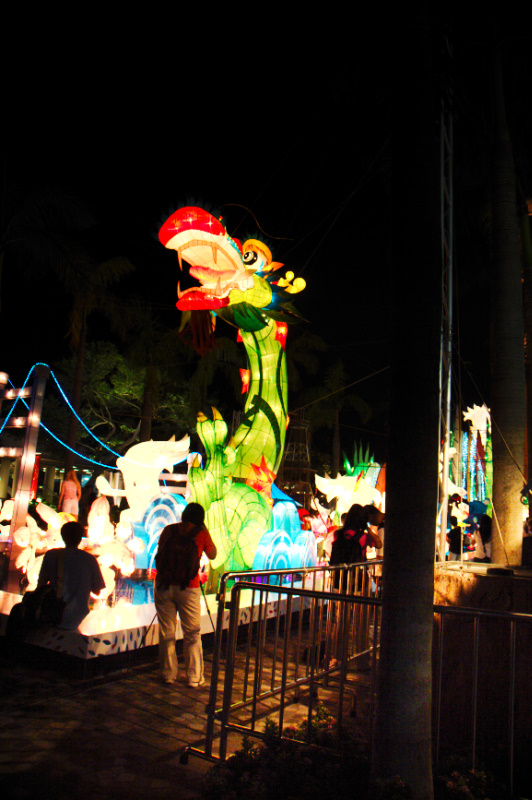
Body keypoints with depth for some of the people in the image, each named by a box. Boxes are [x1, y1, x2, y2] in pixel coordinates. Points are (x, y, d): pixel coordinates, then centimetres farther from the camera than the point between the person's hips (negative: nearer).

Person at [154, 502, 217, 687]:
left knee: (166, 633, 13)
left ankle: (168, 674, 22)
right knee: (192, 634, 9)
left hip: (163, 585, 3)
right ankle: (194, 677, 15)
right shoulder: (201, 532, -1)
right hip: (188, 587, -2)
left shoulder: (169, 529, 6)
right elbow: (212, 555, 14)